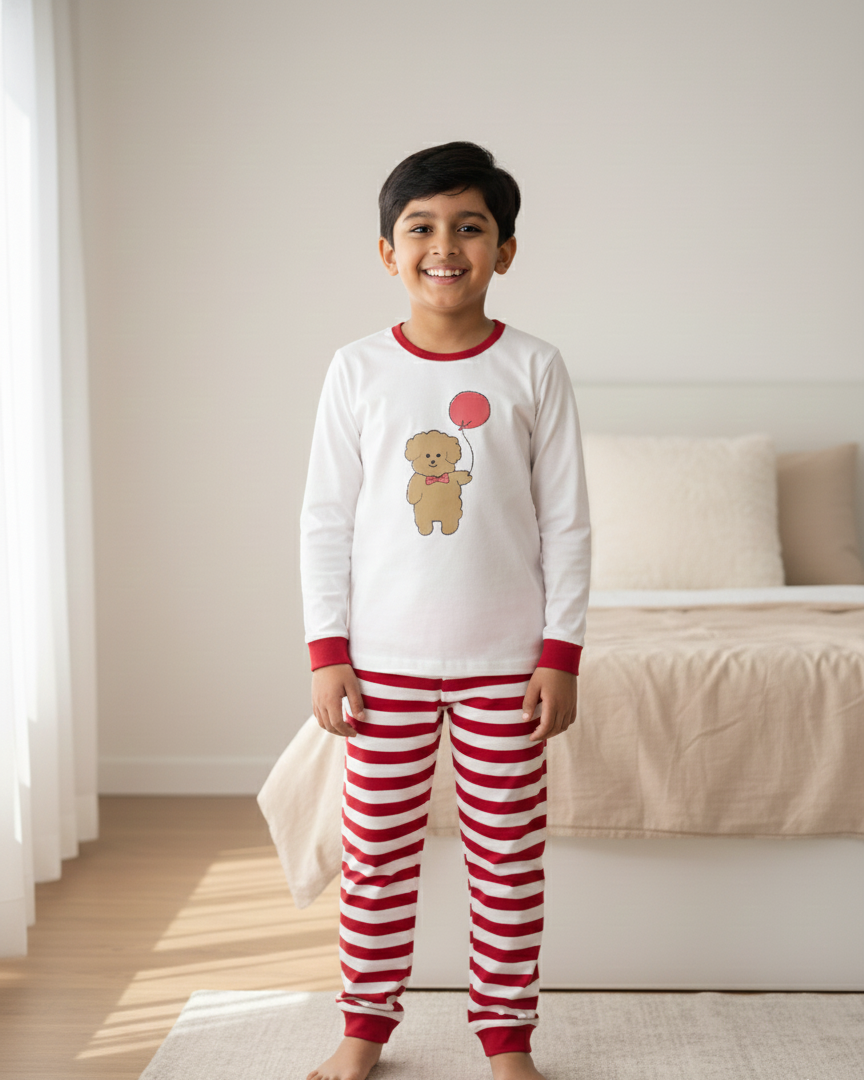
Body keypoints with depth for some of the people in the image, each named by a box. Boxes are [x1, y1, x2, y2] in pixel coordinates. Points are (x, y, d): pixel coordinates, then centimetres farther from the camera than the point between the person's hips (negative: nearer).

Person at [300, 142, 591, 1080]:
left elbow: (566, 523, 1)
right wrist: (327, 651, -3)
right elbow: (325, 520, 2)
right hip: (385, 658, 1)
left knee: (508, 857, 7)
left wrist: (560, 653, -4)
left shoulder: (532, 369, -1)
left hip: (505, 660, 0)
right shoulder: (359, 370, 0)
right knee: (377, 853, 8)